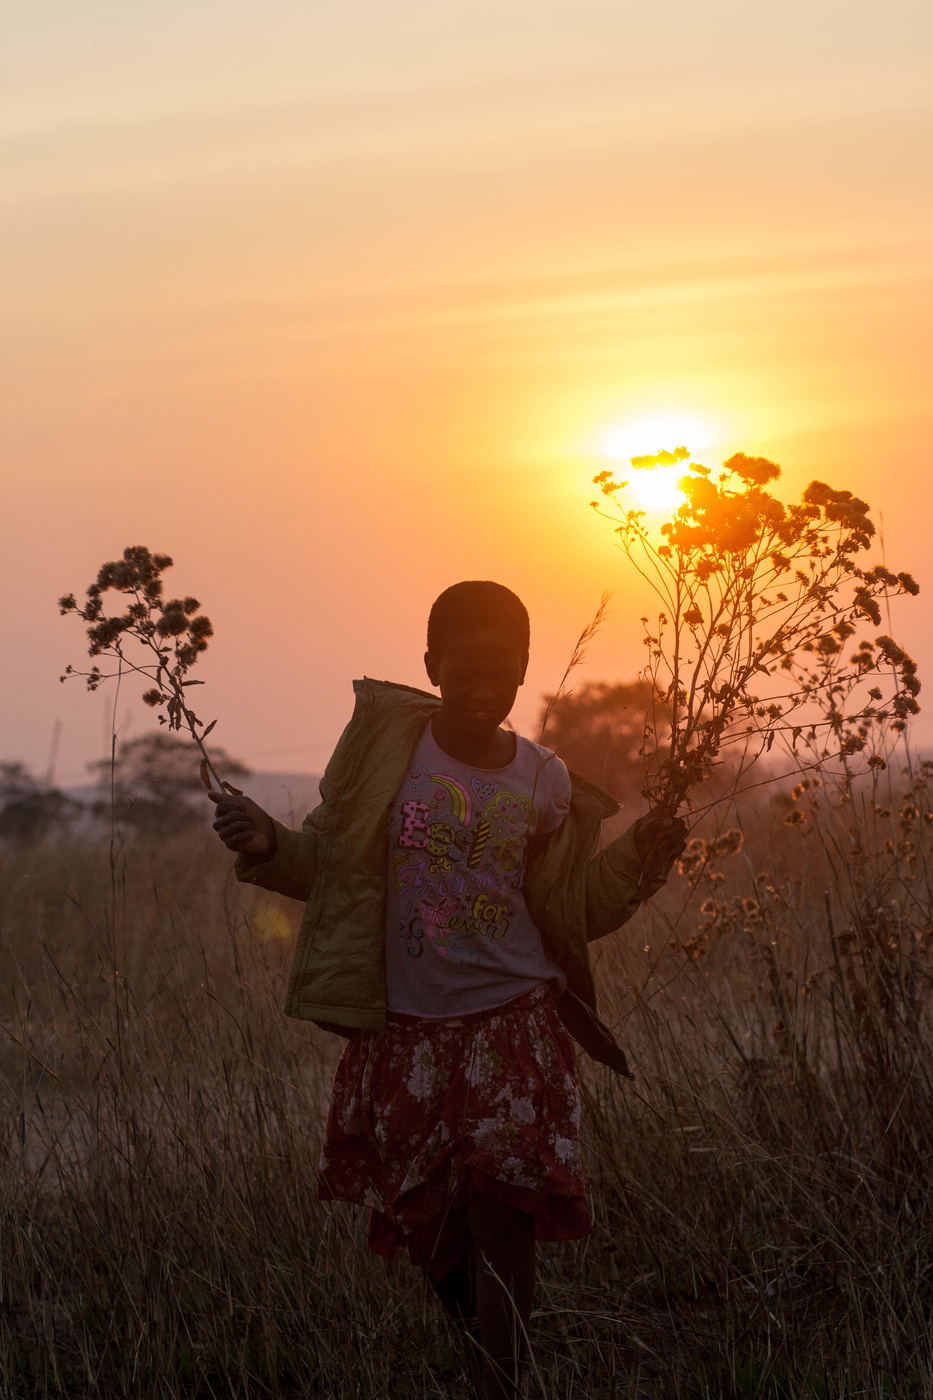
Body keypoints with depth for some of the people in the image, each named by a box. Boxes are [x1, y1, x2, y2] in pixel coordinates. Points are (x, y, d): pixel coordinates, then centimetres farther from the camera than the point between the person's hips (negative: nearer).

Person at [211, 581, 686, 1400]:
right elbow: (328, 863, 3)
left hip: (512, 1024, -1)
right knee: (426, 1228, 10)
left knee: (503, 1213, -13)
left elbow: (570, 908, 7)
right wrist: (269, 847, -17)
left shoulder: (543, 783, -1)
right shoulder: (385, 748, -4)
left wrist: (636, 862, -9)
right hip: (407, 1027, 1)